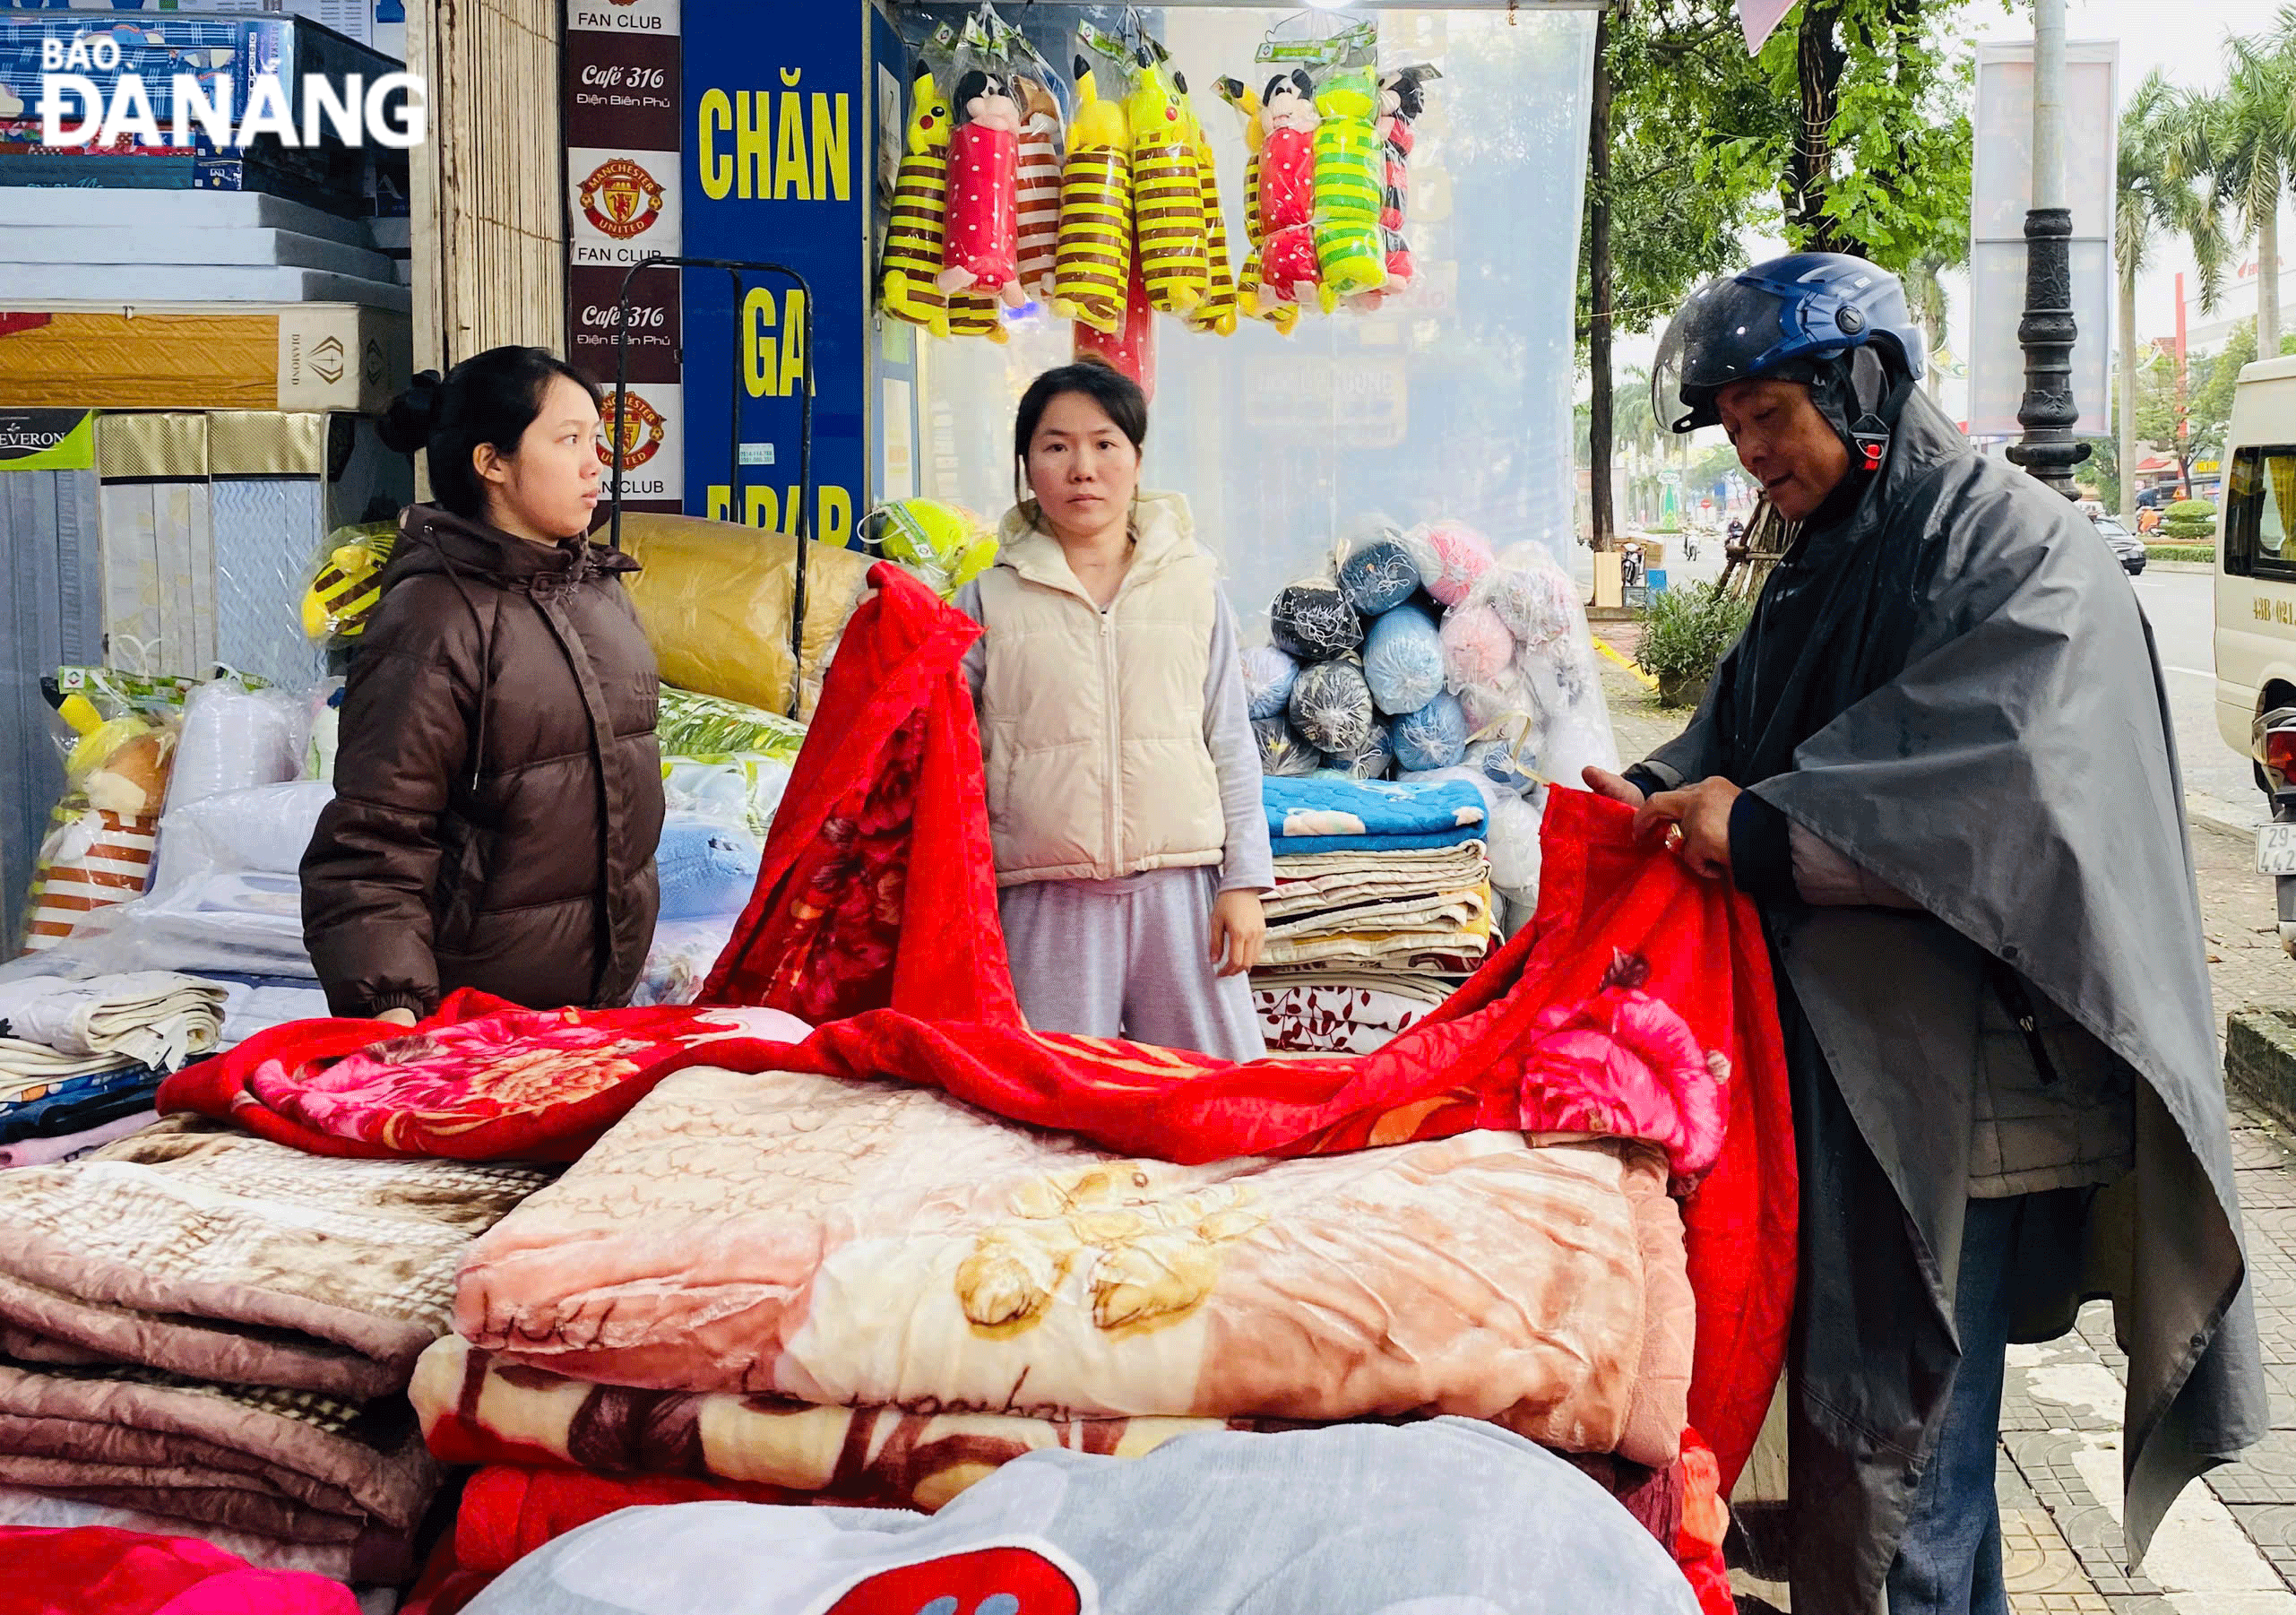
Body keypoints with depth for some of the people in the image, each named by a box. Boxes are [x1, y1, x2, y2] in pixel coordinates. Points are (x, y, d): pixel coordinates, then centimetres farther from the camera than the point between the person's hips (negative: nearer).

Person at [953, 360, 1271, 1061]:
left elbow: (1231, 742, 9)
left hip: (1179, 889, 1)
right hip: (1048, 901, -1)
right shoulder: (990, 602, 5)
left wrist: (1244, 880, 3)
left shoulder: (1193, 585, 9)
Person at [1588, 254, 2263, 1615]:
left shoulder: (2022, 553, -9)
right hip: (1838, 1064, 8)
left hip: (1954, 1084, -8)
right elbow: (1739, 736, 21)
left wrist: (1765, 827, -24)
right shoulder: (1821, 572, 17)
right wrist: (1654, 796, 0)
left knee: (1894, 1438, -4)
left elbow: (2011, 785, -24)